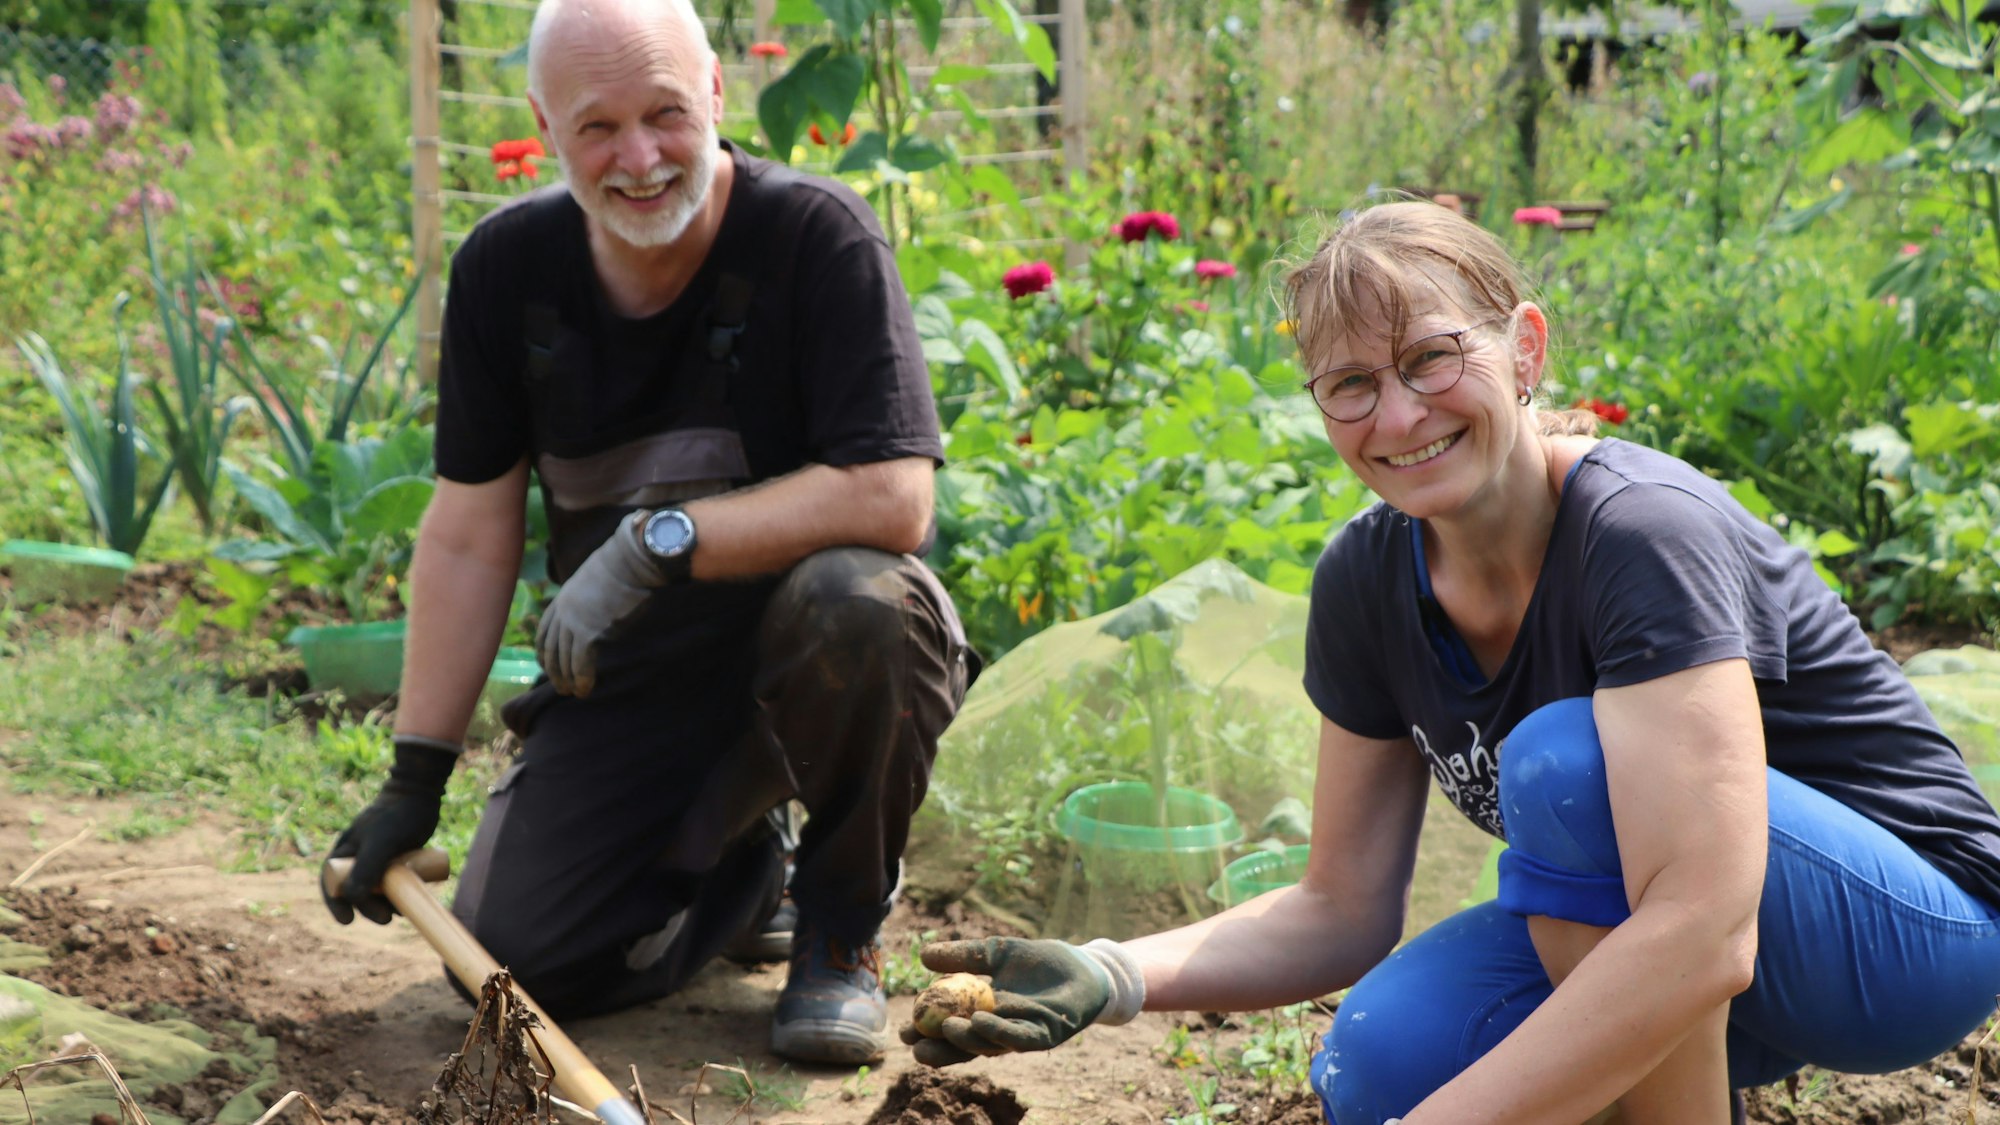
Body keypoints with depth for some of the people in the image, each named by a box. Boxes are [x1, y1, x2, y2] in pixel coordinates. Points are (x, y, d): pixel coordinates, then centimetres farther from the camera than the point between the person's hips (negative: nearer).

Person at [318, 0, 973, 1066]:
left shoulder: (817, 236, -18)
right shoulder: (505, 268, -4)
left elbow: (894, 499, -26)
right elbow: (470, 537, 1)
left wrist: (658, 542, -30)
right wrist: (414, 779, -1)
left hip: (801, 659, -3)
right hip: (630, 686, 4)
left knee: (854, 601, -37)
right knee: (506, 962, -11)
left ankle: (843, 928, -9)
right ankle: (742, 869, 22)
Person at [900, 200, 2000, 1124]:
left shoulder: (1644, 529, -28)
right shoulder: (1367, 581, -5)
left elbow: (1701, 935, -37)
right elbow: (1343, 910, 0)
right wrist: (1111, 977, -17)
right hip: (1614, 929, 6)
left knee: (1561, 755, -31)